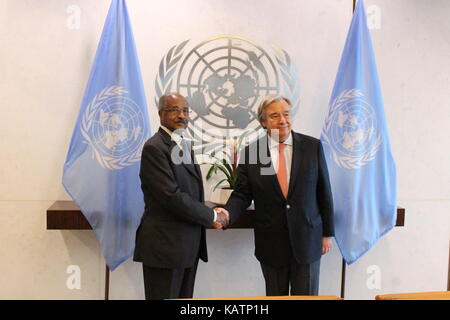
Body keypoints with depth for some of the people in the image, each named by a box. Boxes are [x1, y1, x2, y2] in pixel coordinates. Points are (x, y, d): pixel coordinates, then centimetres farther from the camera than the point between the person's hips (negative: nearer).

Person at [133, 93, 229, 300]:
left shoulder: (184, 146, 15)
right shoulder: (154, 148, -13)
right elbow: (172, 196, -21)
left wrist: (211, 215, -2)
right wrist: (212, 216, -12)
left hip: (188, 246, 8)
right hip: (165, 246, -8)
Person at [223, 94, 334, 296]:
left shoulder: (312, 146, -3)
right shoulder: (250, 152, -3)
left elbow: (324, 192, 1)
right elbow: (242, 194, -2)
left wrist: (327, 233, 3)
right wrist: (227, 214, -21)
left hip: (307, 239, 0)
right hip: (270, 243, 1)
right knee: (275, 297, 15)